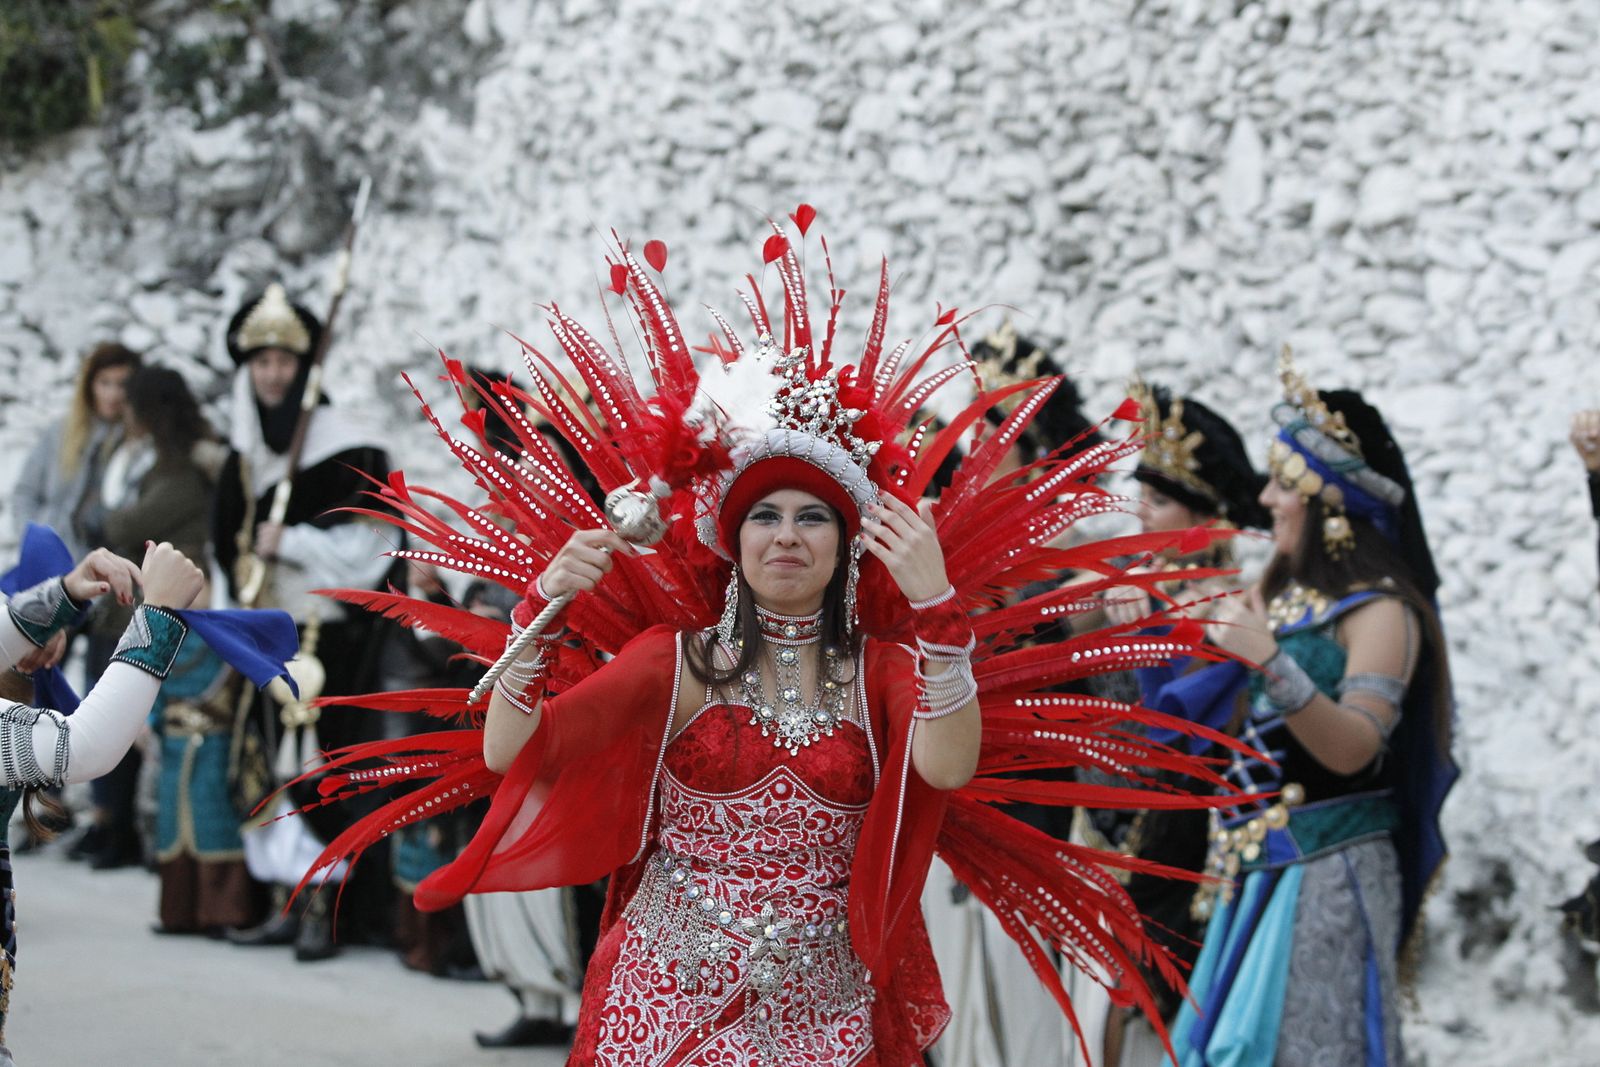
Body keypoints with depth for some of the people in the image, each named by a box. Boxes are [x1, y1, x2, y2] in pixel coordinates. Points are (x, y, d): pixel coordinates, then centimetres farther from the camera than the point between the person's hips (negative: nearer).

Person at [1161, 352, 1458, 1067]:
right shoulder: (1281, 592, 12)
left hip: (1322, 873, -7)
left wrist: (1268, 661, -31)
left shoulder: (1380, 609, -11)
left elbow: (1353, 748, -22)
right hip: (1254, 866, 8)